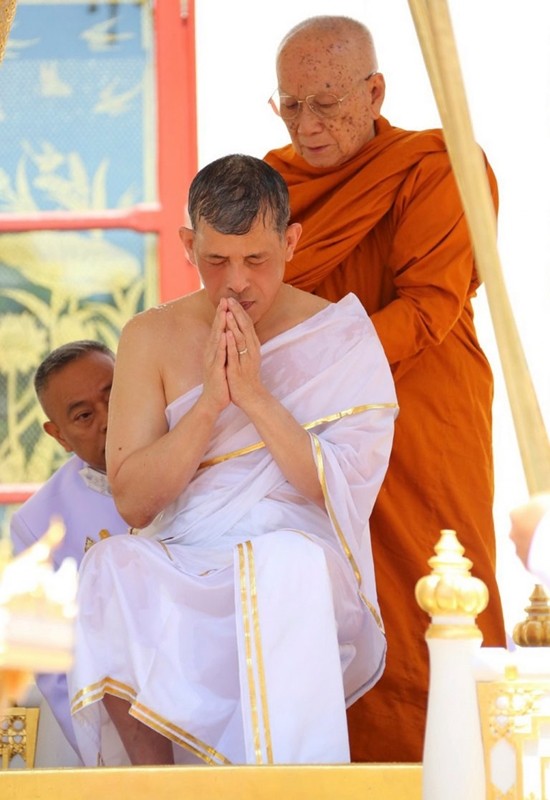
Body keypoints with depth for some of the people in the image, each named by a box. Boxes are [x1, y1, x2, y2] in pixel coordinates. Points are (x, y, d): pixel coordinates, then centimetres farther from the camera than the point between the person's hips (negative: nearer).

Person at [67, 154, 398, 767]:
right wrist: (210, 402, -11)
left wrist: (256, 395, -13)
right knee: (112, 568, -31)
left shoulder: (342, 337, 4)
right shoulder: (151, 338, 8)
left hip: (307, 575, -2)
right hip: (179, 572, 2)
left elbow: (343, 491, -6)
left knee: (287, 561, -37)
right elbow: (133, 503, 0)